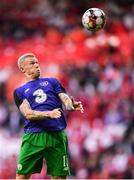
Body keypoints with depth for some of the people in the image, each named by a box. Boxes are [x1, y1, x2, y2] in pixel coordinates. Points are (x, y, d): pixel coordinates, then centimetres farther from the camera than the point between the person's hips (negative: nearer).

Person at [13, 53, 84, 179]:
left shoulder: (52, 82, 20)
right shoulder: (19, 91, 14)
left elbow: (65, 100, 7)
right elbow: (28, 114, -2)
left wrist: (72, 106, -19)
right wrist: (49, 114, -20)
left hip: (57, 135, 1)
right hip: (33, 135, -1)